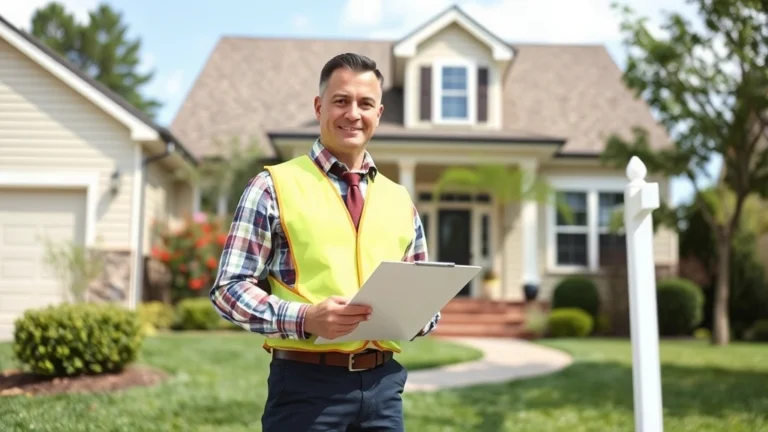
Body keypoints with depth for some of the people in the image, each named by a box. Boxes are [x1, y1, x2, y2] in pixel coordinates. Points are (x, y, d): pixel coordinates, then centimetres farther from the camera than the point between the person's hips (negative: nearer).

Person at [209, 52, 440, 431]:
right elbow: (229, 288, -6)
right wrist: (303, 319, -21)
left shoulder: (400, 201, 13)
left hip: (383, 385, 5)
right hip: (307, 385, -4)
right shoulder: (275, 186, -2)